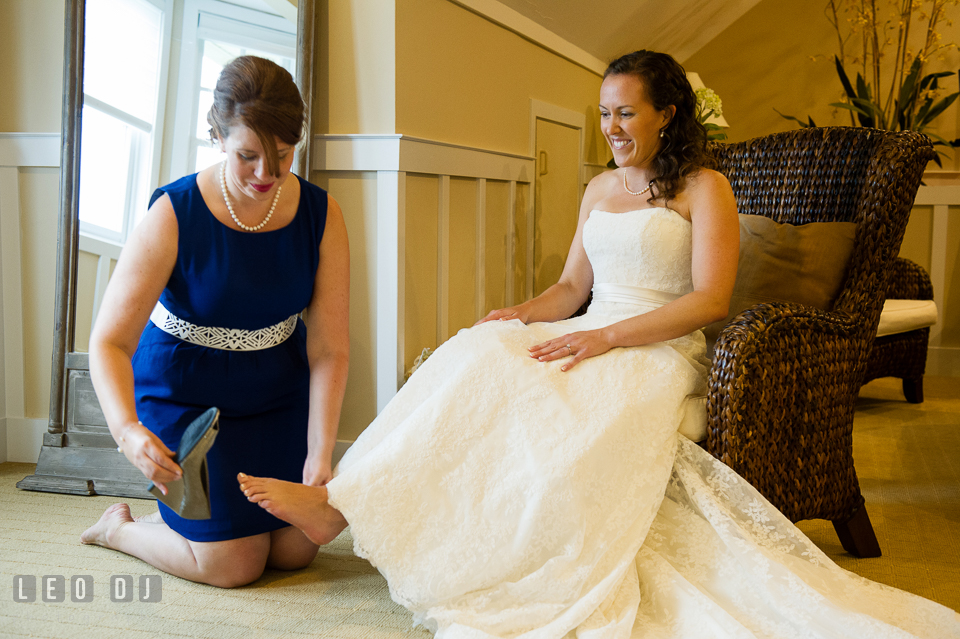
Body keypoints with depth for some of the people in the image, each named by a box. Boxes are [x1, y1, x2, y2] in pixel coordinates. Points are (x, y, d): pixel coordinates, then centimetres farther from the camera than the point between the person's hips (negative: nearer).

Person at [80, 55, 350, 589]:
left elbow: (329, 350, -15)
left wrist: (320, 455, -25)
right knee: (235, 563, -8)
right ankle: (120, 528, 20)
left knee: (295, 550, 2)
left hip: (278, 390, 4)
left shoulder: (320, 216, -14)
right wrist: (126, 428, -44)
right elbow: (110, 342, -25)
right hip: (184, 390, -4)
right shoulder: (174, 216, -22)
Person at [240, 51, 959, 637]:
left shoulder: (704, 188, 2)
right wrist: (525, 313, -4)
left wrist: (606, 337, -19)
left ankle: (341, 506, -34)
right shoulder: (600, 189, 21)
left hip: (660, 351, -6)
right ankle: (347, 496, -34)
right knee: (485, 354, -26)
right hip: (591, 339, 6)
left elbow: (710, 299, -10)